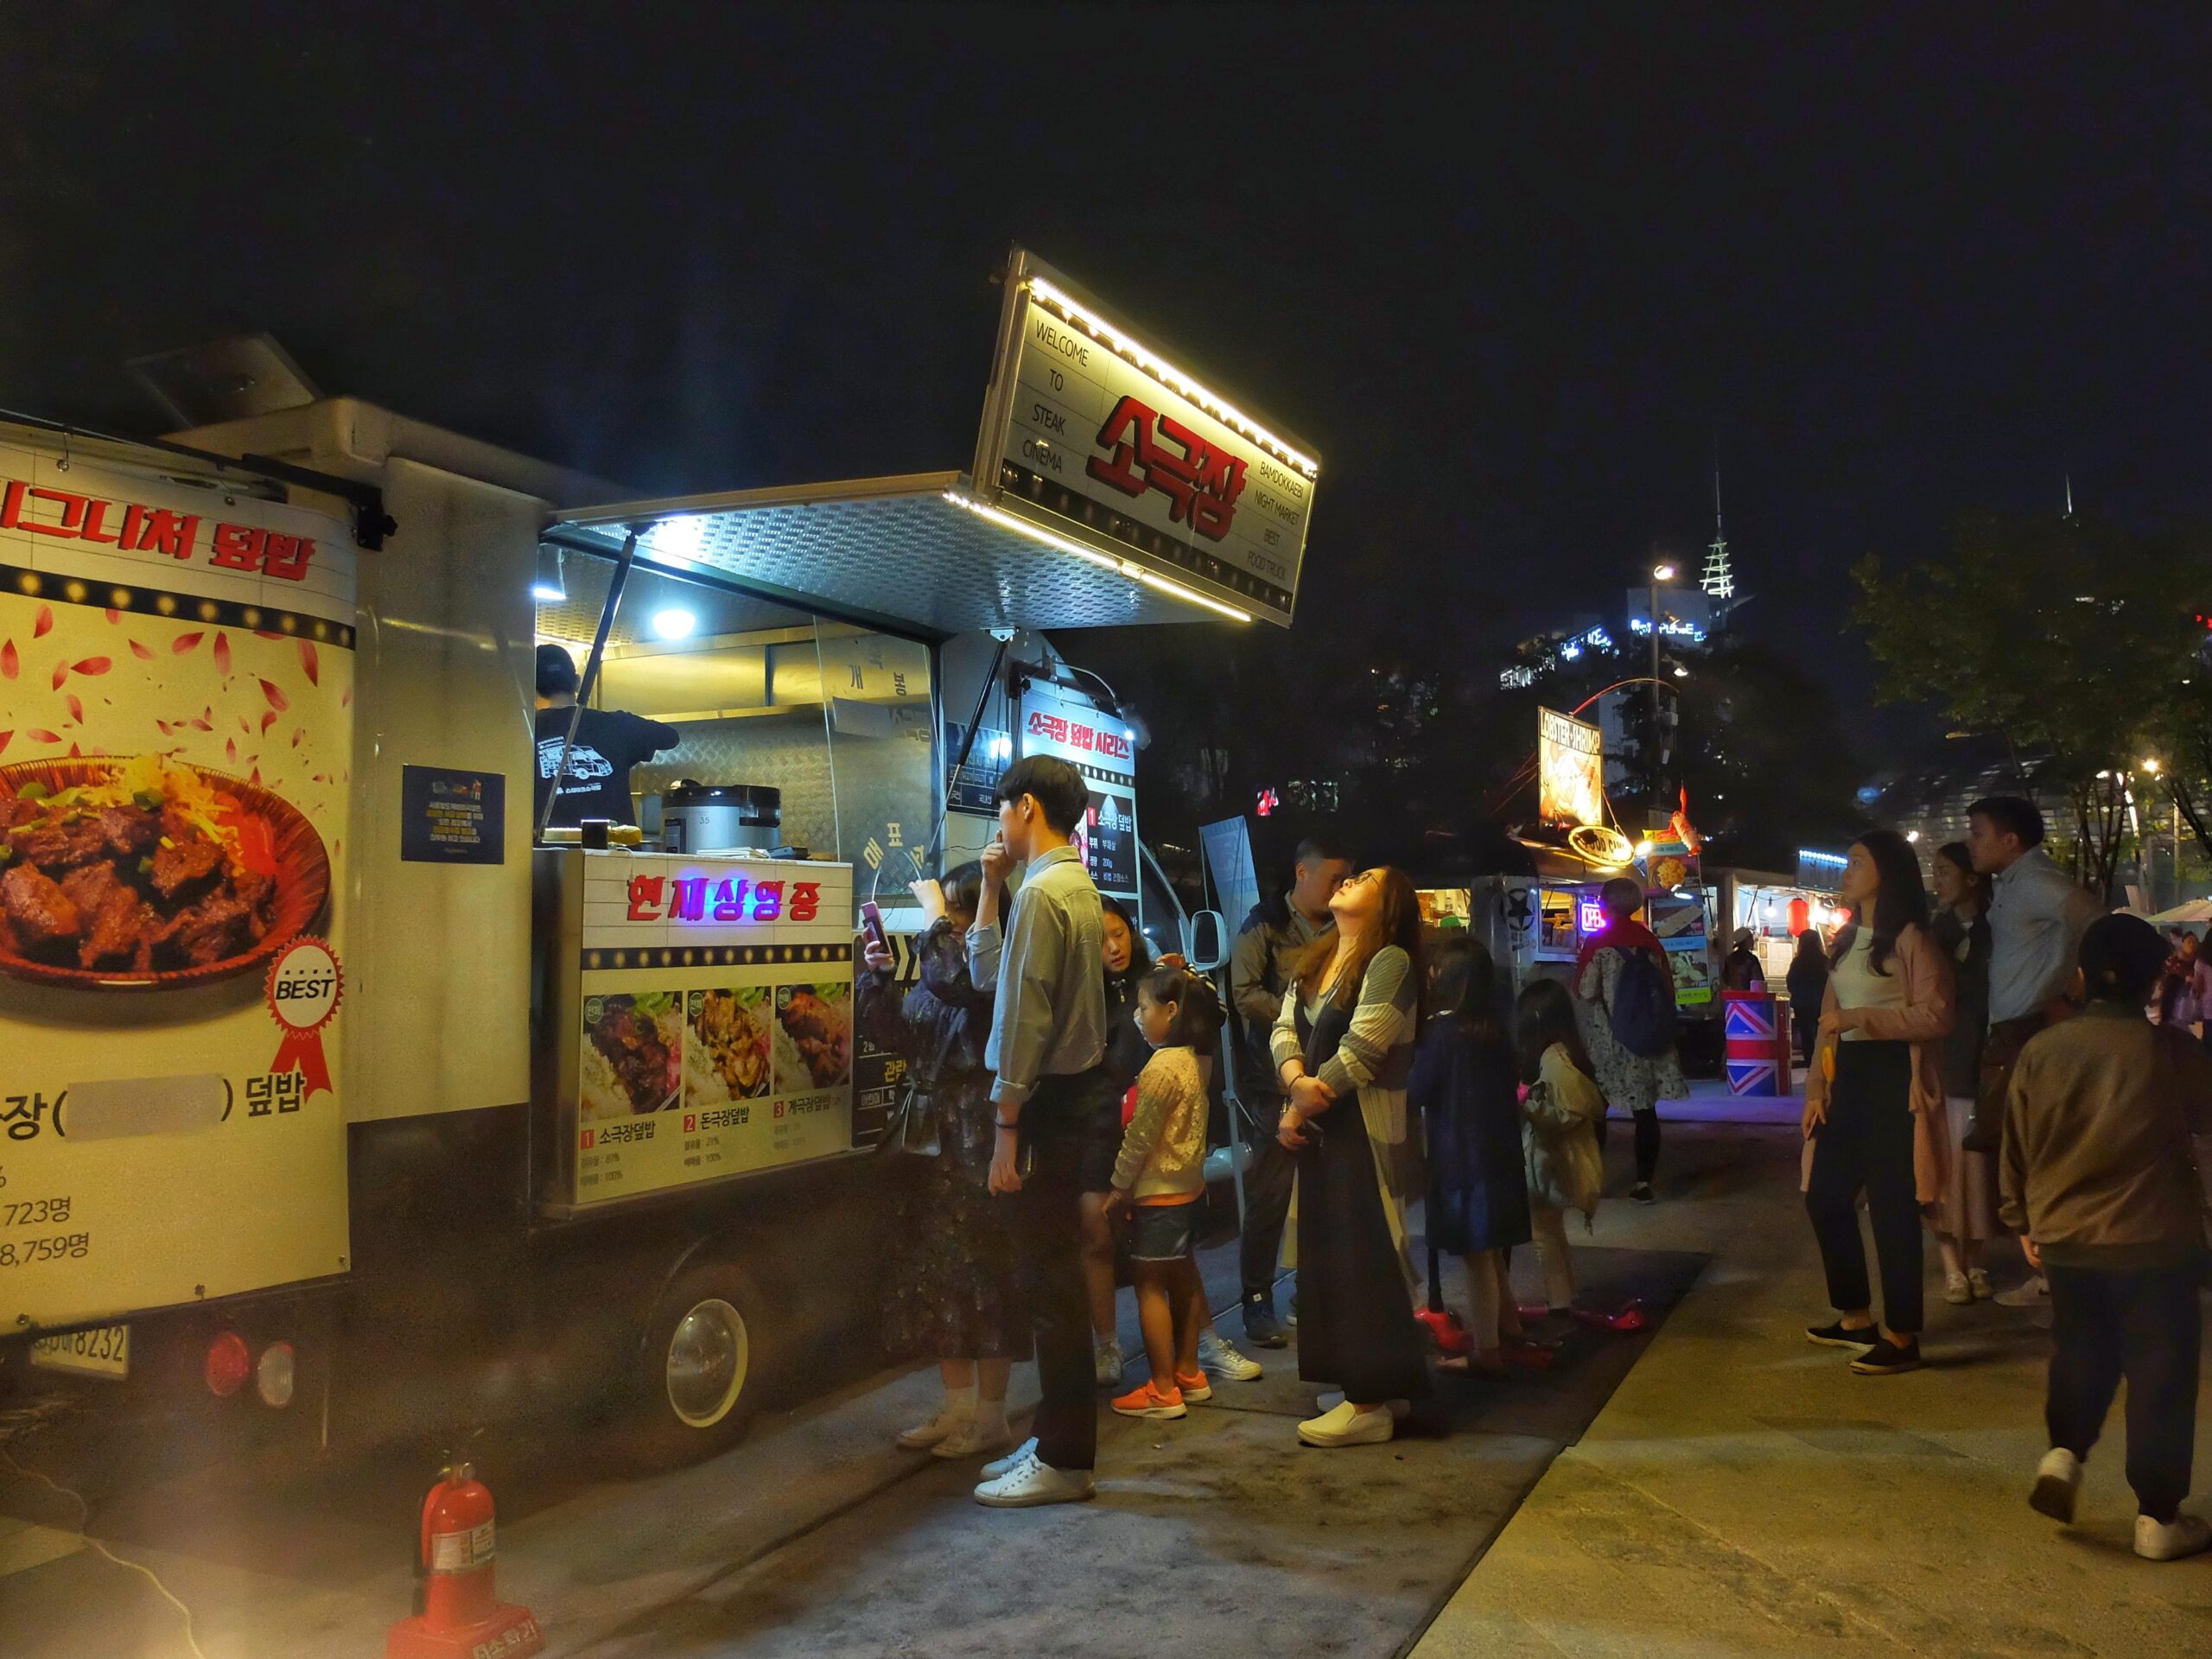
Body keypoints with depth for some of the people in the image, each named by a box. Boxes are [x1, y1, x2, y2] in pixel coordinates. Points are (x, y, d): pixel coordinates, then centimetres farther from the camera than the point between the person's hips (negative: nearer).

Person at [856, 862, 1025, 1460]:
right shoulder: (936, 978, 13)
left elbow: (953, 980, -30)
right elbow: (895, 1034, 15)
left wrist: (936, 918, -17)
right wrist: (878, 977, 2)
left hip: (981, 1146, -9)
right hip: (937, 1142, 9)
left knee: (981, 1274, -1)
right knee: (937, 1272, 13)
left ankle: (990, 1417, 12)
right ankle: (959, 1406, 26)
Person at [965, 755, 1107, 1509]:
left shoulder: (1041, 892, -16)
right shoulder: (1078, 885, 15)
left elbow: (1023, 1017, -20)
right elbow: (989, 972, 19)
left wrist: (1006, 1126, -19)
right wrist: (989, 889, 14)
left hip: (1043, 1101, -10)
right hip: (1073, 1089, 10)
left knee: (1051, 1277, -3)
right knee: (1055, 1271, 16)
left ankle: (1064, 1460, 6)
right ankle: (1057, 1437, 26)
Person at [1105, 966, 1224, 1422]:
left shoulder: (1162, 1067, -21)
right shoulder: (1196, 1059, 2)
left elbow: (1140, 1137, -18)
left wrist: (1119, 1187, -10)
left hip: (1158, 1191, -9)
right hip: (1189, 1184, 9)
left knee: (1150, 1285, -1)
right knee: (1182, 1280, 16)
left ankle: (1163, 1391, 3)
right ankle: (1189, 1375, 26)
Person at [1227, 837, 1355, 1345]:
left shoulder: (1339, 930, 13)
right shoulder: (1265, 926, -2)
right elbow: (1246, 993, -13)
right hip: (1276, 1079, -5)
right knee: (1269, 1192, -1)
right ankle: (1257, 1301, 9)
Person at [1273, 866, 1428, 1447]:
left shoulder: (1390, 960, -13)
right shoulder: (1313, 962, 14)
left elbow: (1357, 1053, -19)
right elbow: (1285, 1028, 6)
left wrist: (1297, 1110, -12)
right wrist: (1296, 1082, -16)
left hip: (1364, 1127, -9)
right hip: (1317, 1126, 9)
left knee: (1363, 1258, -4)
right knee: (1327, 1255, 12)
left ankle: (1370, 1403, 5)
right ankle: (1376, 1384, 24)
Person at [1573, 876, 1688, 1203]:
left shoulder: (1598, 942, -11)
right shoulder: (1650, 940, 3)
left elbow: (1585, 992, -13)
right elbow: (1668, 988, 7)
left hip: (1606, 1041, -4)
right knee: (1645, 1111, 7)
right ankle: (1644, 1182, 7)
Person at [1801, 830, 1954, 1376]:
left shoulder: (1911, 939, -9)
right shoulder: (1846, 940, 16)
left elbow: (1936, 1015, -18)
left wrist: (1859, 1017, -19)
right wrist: (1816, 1089, 10)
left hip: (1892, 1080, -9)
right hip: (1847, 1079, 9)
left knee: (1891, 1208, -3)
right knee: (1825, 1198, 12)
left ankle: (1902, 1337, 7)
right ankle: (1856, 1318, 27)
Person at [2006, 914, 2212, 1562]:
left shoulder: (2039, 1051, -1)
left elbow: (2016, 1145, 5)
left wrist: (2023, 1221, 16)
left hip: (2063, 1239, 3)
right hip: (2153, 1242, -3)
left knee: (2079, 1352, 22)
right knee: (2159, 1375, 8)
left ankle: (2063, 1452, 5)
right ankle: (2159, 1517, 14)